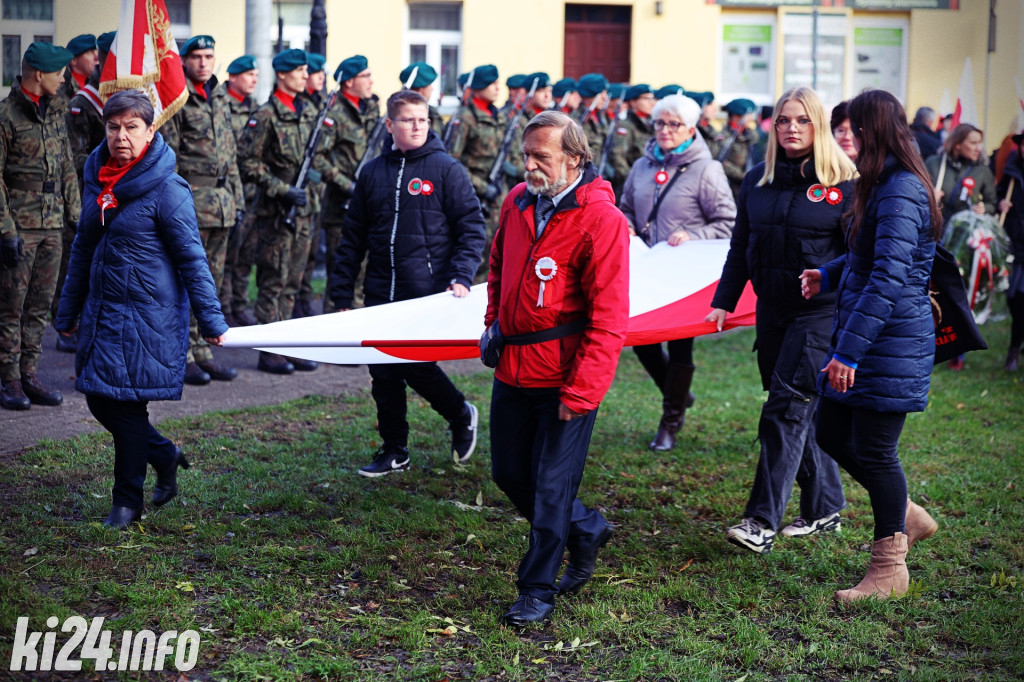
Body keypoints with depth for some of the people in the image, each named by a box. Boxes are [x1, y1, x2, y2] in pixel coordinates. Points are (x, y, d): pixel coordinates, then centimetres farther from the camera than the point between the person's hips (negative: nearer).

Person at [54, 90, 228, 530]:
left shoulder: (167, 189, -13)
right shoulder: (97, 179, 7)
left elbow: (191, 258, -11)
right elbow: (83, 249, 16)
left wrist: (211, 320, -12)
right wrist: (68, 312, 20)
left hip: (149, 315, -7)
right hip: (102, 311, 7)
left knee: (128, 403, -1)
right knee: (99, 400, 10)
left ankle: (128, 500, 15)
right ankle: (164, 456, 33)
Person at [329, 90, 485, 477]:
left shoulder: (446, 169, -1)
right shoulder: (373, 173, 11)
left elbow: (471, 227, -2)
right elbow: (353, 238, 14)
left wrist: (461, 278, -15)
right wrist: (342, 294, 11)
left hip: (429, 290, -5)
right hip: (381, 293, 5)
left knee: (416, 362, -10)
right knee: (384, 372, 5)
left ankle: (461, 415, 18)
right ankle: (394, 450, 18)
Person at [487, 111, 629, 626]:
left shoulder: (601, 219, -16)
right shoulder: (517, 202, 5)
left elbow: (608, 319, -18)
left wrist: (580, 392, -21)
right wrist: (494, 320, 12)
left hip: (566, 377, -7)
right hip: (513, 370, 7)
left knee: (552, 486, -1)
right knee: (510, 474, 15)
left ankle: (538, 589, 13)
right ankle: (586, 530, 37)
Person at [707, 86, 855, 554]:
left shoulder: (843, 184, -5)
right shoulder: (757, 181, 10)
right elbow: (740, 248, 16)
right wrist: (723, 302, 10)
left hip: (821, 311, -6)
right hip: (772, 311, 6)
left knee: (787, 406, -12)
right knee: (802, 411, 11)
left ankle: (762, 522, -13)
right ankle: (825, 508, 25)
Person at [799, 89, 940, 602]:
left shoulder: (901, 192, -20)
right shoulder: (884, 186, 13)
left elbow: (889, 279, -26)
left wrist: (849, 350, -26)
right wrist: (828, 276, 28)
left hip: (891, 341, -10)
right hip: (860, 331, 10)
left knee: (874, 451, -2)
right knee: (832, 434, 14)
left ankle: (889, 568, 12)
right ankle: (906, 516, 30)